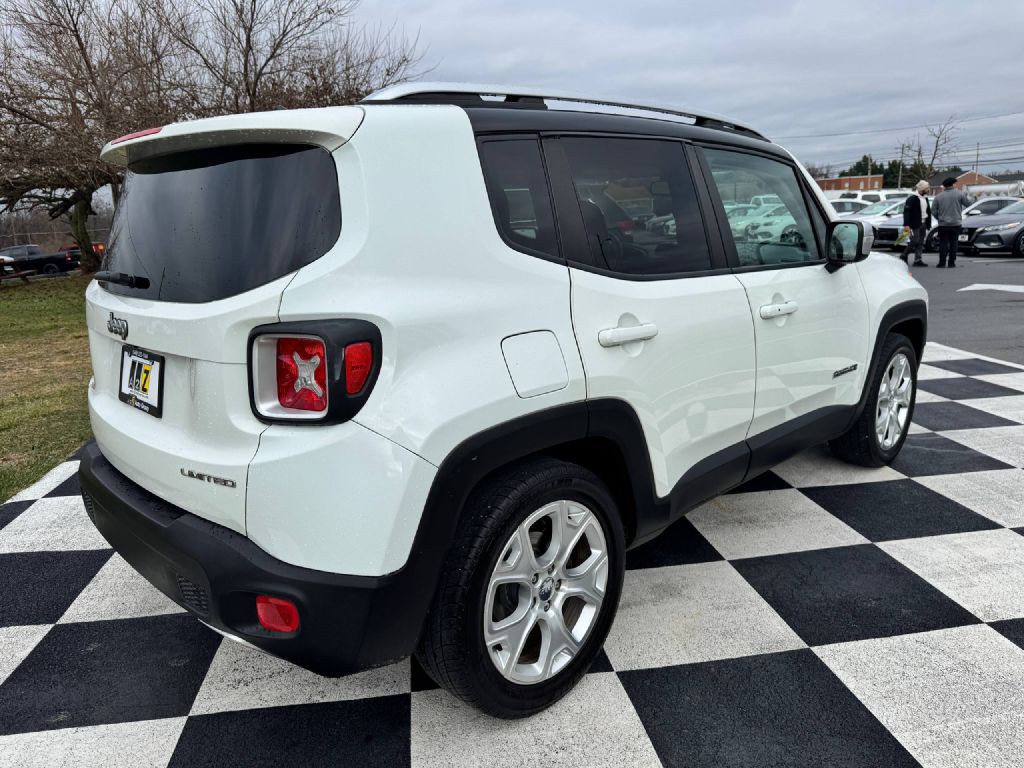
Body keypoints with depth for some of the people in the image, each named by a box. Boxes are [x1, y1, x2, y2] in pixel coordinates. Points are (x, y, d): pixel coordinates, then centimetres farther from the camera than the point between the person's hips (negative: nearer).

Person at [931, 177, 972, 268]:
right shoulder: (959, 194, -5)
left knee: (943, 243, 3)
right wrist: (965, 194, 21)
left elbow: (933, 210, 0)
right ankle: (951, 262, 5)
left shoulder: (938, 196, -2)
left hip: (943, 224, 0)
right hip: (956, 223, 0)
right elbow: (968, 203, 5)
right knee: (953, 243, 5)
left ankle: (942, 262, -2)